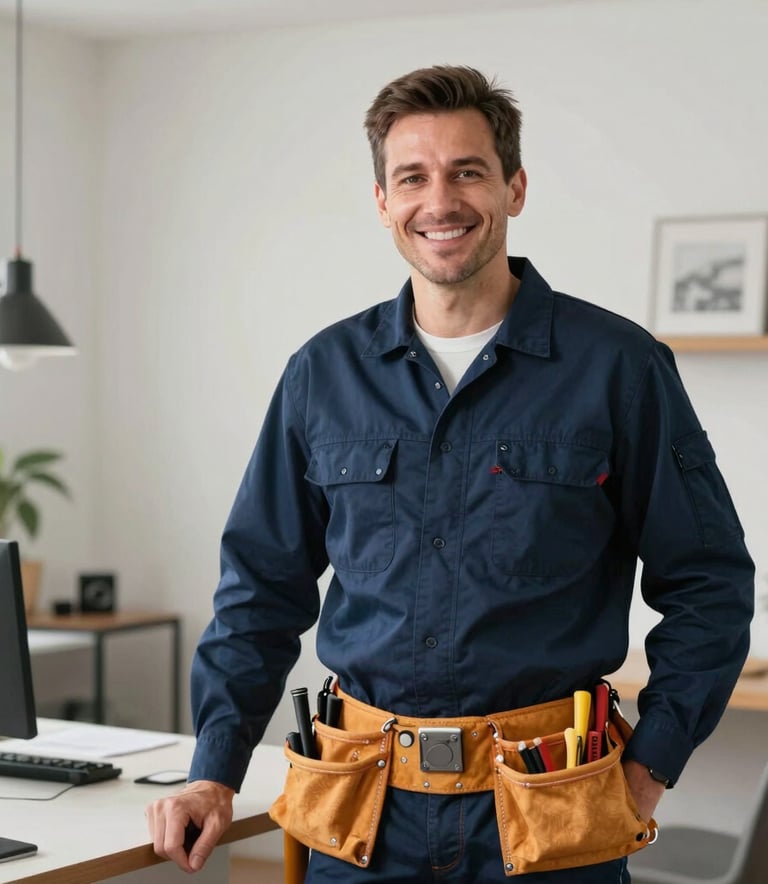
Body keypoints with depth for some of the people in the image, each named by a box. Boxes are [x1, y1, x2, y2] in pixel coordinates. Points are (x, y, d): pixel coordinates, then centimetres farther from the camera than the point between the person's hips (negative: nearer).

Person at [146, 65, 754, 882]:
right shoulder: (325, 372, 4)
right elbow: (264, 585, 10)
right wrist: (215, 774, 2)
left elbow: (708, 583, 0)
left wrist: (648, 767, -6)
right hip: (369, 807, 3)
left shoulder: (617, 368, -5)